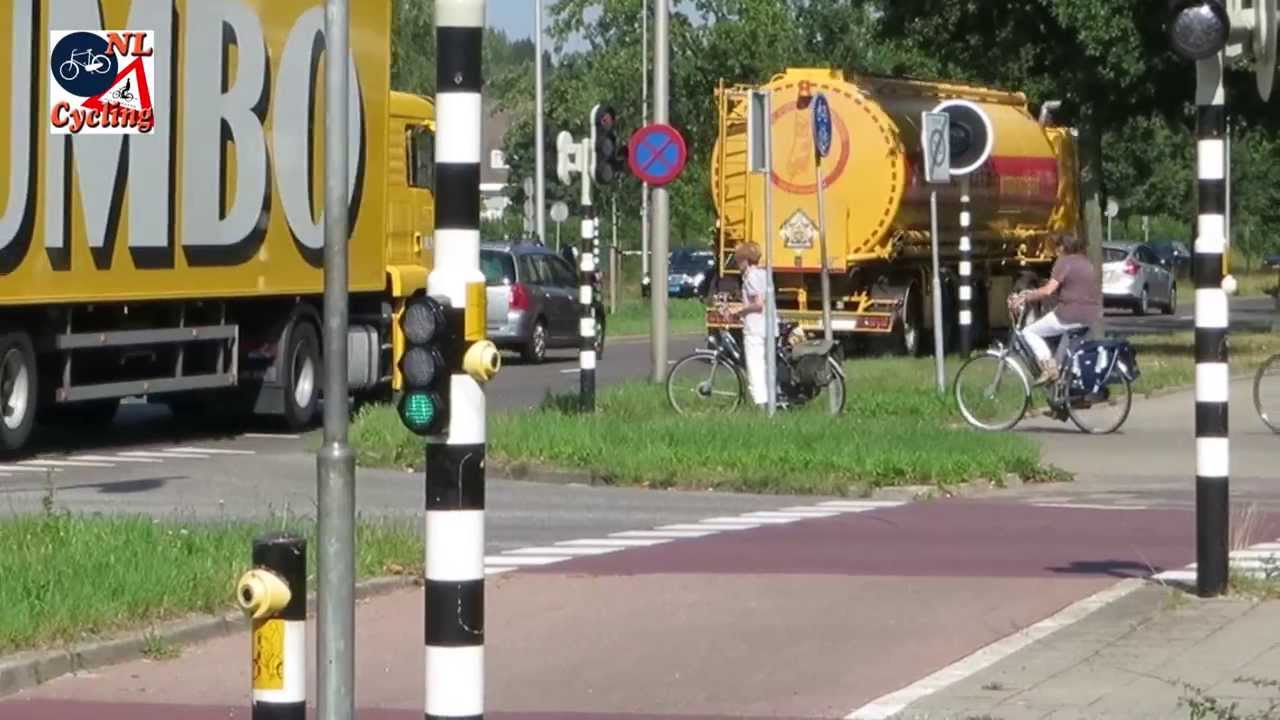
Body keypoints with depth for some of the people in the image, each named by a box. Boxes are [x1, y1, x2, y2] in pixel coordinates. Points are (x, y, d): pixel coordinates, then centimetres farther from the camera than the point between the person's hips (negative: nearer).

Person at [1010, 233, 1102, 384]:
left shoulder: (1064, 262, -7)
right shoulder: (1087, 263, 19)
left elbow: (1048, 291, -17)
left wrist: (1025, 298, -10)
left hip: (1070, 315, -9)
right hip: (1092, 318, 9)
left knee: (1029, 332, 1)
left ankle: (1048, 367, -15)